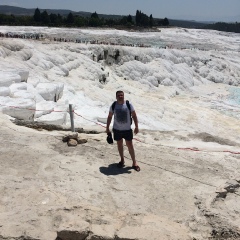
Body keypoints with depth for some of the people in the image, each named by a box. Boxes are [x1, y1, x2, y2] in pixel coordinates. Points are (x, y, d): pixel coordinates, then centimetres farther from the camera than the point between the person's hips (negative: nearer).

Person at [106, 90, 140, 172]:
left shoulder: (128, 105, -9)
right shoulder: (113, 106, -5)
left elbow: (134, 116, -3)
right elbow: (109, 117, 5)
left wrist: (136, 127, -8)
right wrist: (107, 128, 5)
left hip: (127, 129, -2)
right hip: (117, 129, 2)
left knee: (130, 145, 1)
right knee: (119, 145, 15)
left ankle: (134, 162, 13)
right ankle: (122, 160, 34)